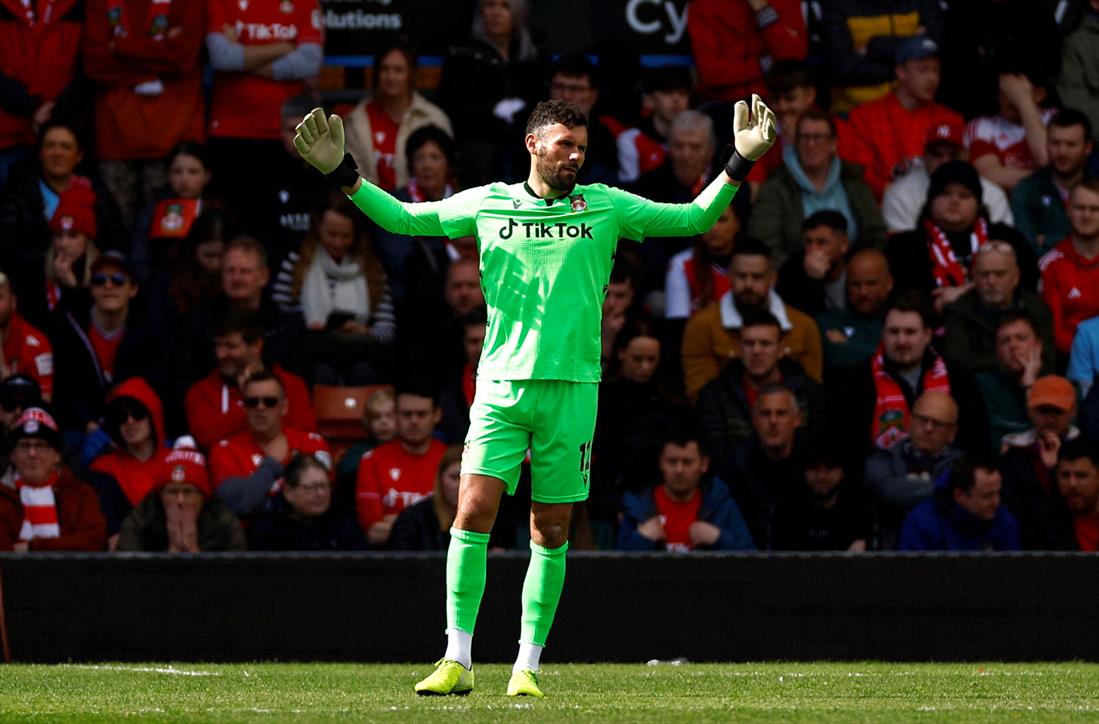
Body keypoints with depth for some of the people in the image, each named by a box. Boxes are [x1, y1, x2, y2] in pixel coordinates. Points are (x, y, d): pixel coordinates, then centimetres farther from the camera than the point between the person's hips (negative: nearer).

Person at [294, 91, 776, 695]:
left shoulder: (605, 207, 8)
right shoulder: (488, 204, 7)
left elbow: (694, 218, 11)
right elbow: (405, 218, 13)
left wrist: (739, 163, 0)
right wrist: (344, 175, 2)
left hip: (572, 389, 1)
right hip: (502, 384, -1)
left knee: (551, 532, 2)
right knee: (473, 512, -12)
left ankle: (527, 665, 9)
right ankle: (457, 661, -7)